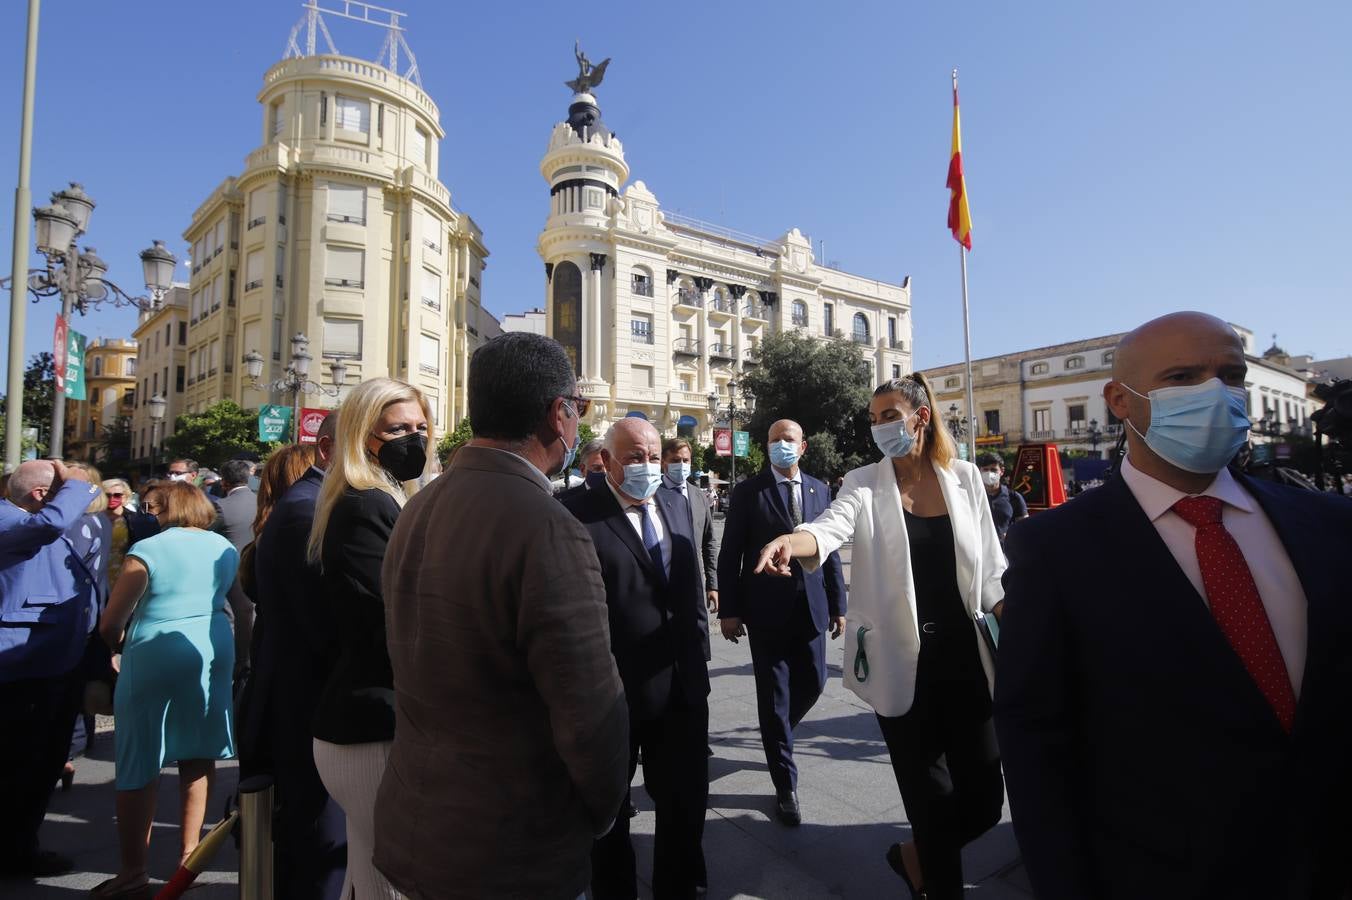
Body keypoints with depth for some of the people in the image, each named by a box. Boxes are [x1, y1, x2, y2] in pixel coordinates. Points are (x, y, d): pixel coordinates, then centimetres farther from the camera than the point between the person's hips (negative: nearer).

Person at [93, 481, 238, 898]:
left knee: (138, 767, 7)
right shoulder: (225, 548, 7)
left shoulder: (146, 550, -8)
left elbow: (110, 624, -4)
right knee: (199, 756, 16)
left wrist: (121, 646, 15)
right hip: (214, 652, 5)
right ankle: (190, 852, 27)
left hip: (155, 656, -5)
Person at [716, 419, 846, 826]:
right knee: (774, 695, 5)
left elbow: (830, 550, 10)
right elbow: (730, 554, -5)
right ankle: (785, 786, 20)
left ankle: (777, 736, 44)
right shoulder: (748, 491, -4)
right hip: (767, 609, -4)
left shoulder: (819, 490, 7)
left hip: (811, 606, 4)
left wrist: (837, 604, 8)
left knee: (812, 683, 12)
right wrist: (728, 610, -8)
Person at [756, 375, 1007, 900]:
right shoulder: (865, 484, -4)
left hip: (965, 655, 3)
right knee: (928, 797, 7)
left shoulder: (963, 478, 2)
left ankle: (915, 857, 39)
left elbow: (990, 572, 7)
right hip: (900, 664, -2)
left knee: (983, 797, 9)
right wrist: (789, 541, -46)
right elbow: (831, 527, -25)